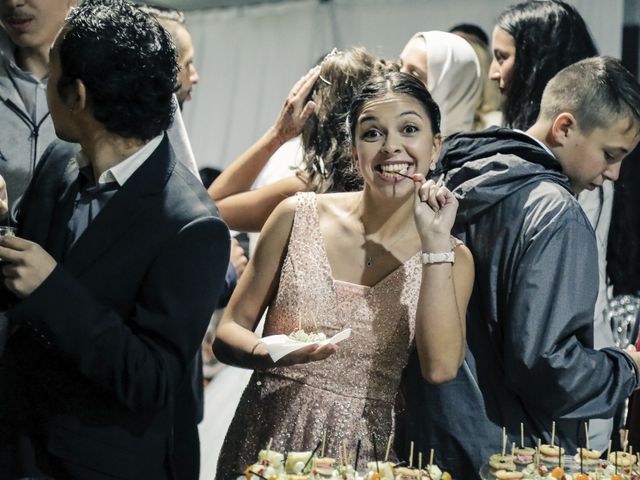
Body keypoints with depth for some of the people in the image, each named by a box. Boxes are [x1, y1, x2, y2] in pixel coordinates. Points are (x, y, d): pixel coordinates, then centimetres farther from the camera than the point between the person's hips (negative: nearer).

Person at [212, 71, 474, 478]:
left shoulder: (451, 257, -1)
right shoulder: (299, 216, -1)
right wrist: (270, 352, -19)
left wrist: (436, 241, -16)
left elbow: (440, 367, -16)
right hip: (265, 440, 0)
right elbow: (229, 331, 2)